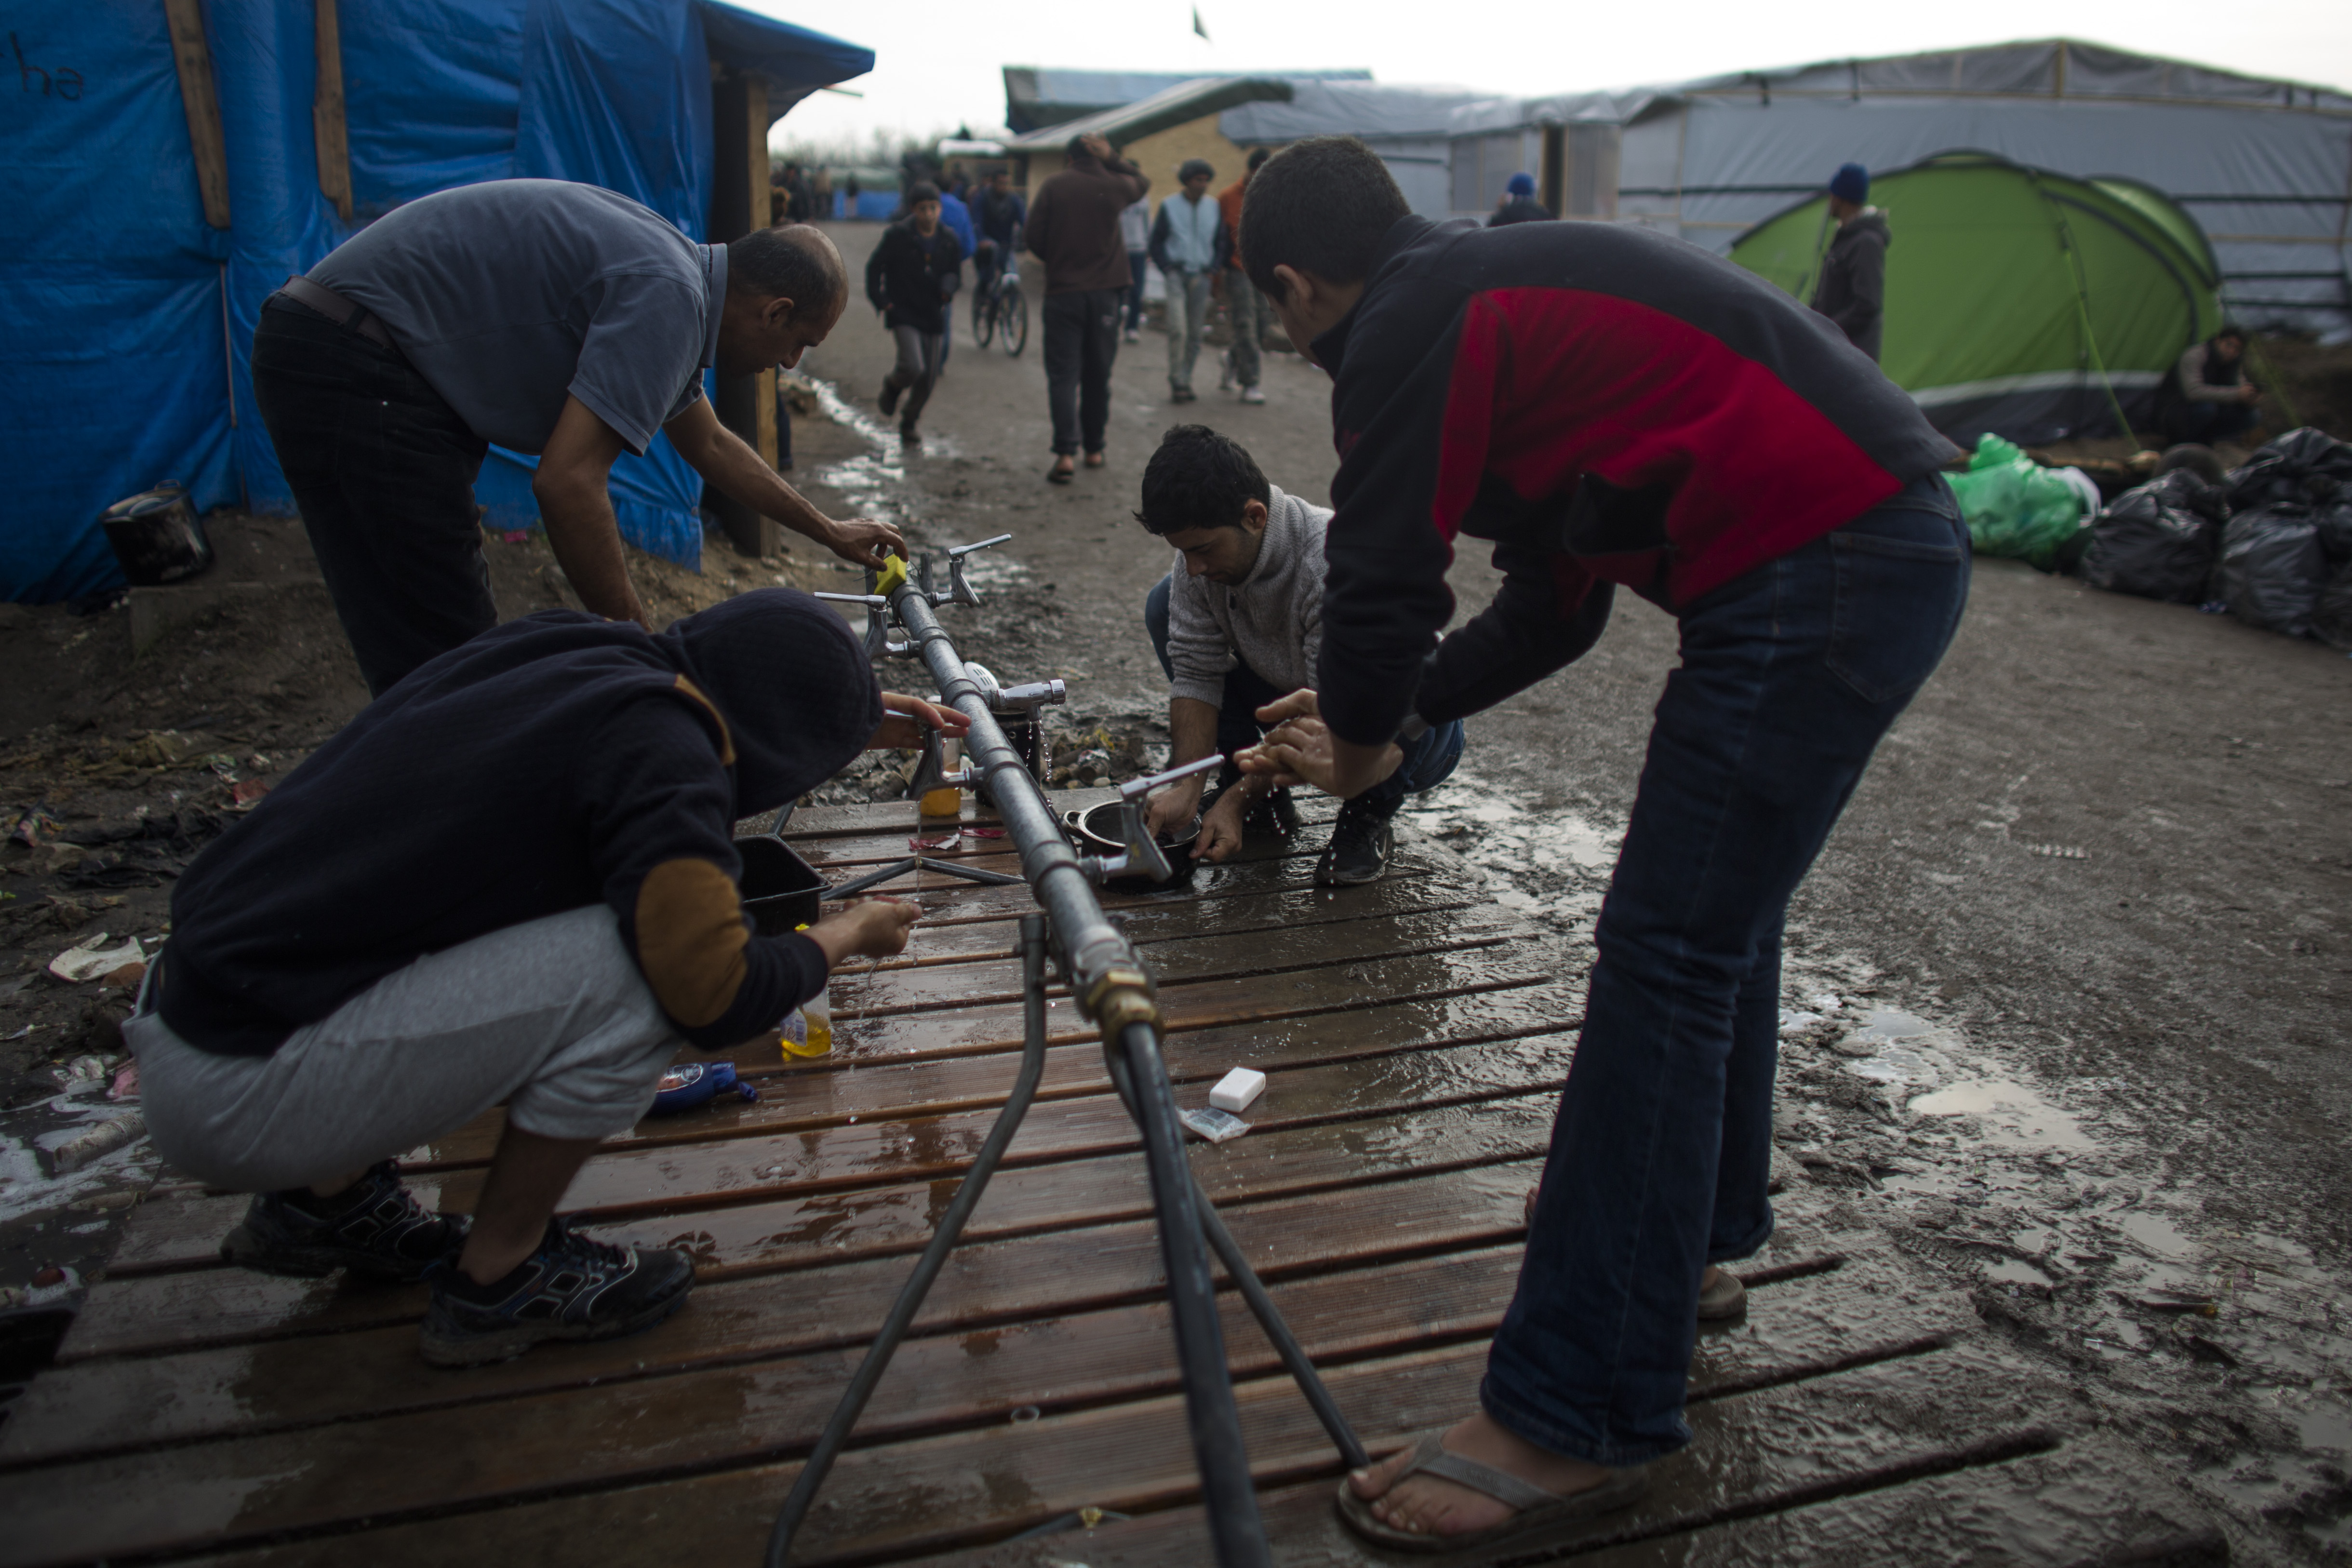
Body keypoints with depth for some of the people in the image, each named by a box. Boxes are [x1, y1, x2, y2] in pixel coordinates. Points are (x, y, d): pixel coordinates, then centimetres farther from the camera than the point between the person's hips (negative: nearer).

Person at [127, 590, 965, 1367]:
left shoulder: (574, 649, 4)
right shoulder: (657, 753, -21)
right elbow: (718, 1000, -19)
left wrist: (850, 720, 35)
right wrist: (849, 934, 0)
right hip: (237, 1098, -9)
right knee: (635, 974, -17)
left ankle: (326, 1196, 24)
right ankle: (498, 1280, 5)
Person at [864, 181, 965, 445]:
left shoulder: (949, 239, 3)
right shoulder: (898, 235, -6)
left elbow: (955, 272, 15)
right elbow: (874, 267, 2)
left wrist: (949, 287, -9)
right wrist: (880, 300, -8)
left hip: (933, 315, 4)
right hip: (903, 313, -4)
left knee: (930, 377, 5)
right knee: (913, 367, -22)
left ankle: (909, 422, 29)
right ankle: (892, 385, 15)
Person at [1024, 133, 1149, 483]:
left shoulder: (1052, 187, -3)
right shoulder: (1114, 185, -1)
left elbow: (1034, 238, -3)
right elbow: (1142, 182, 22)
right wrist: (1112, 158, 10)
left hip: (1063, 291, -1)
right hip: (1105, 292, 2)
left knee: (1063, 374, -2)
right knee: (1098, 374, 13)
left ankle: (1066, 453, -15)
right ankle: (1095, 449, 20)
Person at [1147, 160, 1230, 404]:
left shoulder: (1214, 208, 9)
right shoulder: (1169, 206, 1)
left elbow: (1222, 242, 16)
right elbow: (1156, 242, 5)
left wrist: (1214, 270, 4)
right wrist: (1168, 269, -5)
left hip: (1202, 276, 3)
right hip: (1177, 275, -3)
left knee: (1195, 334, 3)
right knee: (1178, 329, -16)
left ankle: (1186, 380, 13)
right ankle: (1176, 381, -7)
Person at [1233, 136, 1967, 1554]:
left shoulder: (1410, 325, -7)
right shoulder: (1508, 289, 23)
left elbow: (1382, 580, -10)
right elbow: (1556, 605, 24)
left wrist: (1359, 745, 10)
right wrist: (1396, 713, 25)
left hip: (1817, 576, -11)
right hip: (1901, 540, 11)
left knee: (1665, 960, -9)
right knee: (1723, 912, 22)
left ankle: (1577, 1425, 0)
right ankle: (1694, 1240, 40)